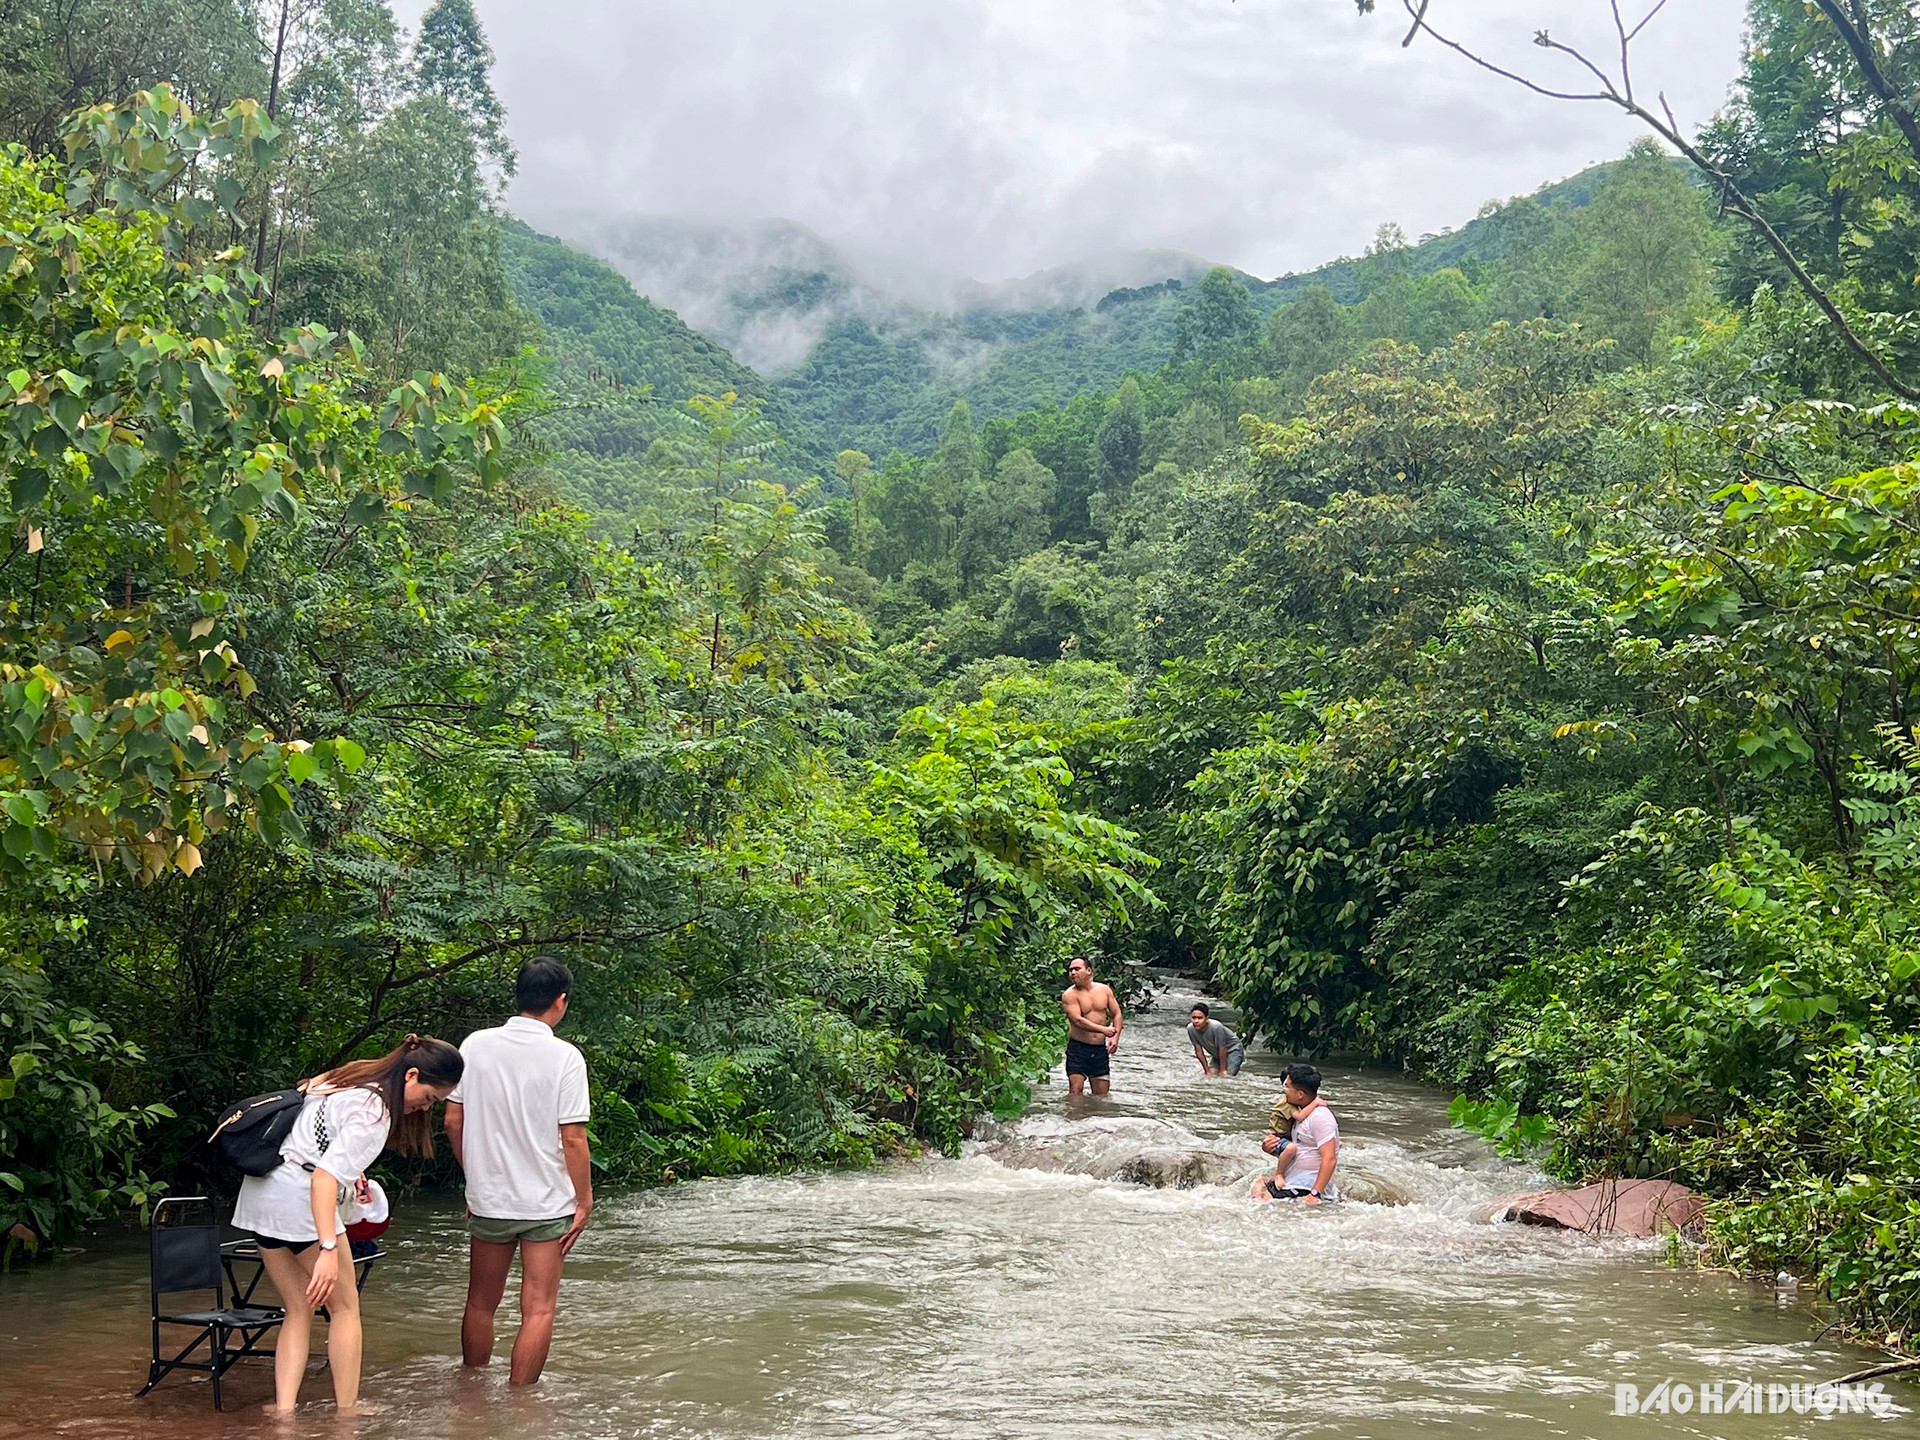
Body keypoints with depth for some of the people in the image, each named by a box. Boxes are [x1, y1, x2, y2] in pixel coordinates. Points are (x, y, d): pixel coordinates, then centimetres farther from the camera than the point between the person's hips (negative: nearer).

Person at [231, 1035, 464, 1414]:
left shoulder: (352, 1077, 11)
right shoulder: (374, 1113, -17)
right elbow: (325, 1176, -28)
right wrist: (329, 1249, -34)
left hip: (259, 1194, 9)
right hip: (299, 1198, -9)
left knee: (299, 1310, 13)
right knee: (345, 1306, 5)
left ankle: (283, 1411, 5)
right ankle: (346, 1413, 7)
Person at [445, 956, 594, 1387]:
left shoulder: (476, 1045, -2)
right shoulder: (564, 1057, -13)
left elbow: (453, 1121, 2)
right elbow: (573, 1138, -13)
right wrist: (584, 1200, -2)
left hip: (487, 1199, 4)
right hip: (546, 1204, -4)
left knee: (481, 1304, 18)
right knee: (539, 1311, 5)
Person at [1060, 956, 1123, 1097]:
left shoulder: (1104, 990, 7)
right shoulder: (1069, 995, -7)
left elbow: (1117, 1015, 13)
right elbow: (1077, 1021, -18)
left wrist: (1115, 1037, -4)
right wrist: (1104, 1030, -22)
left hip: (1100, 1049, 4)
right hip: (1078, 1048, -4)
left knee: (1102, 1096, 6)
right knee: (1075, 1092, -11)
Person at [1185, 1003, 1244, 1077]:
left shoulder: (1216, 1027, -36)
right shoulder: (1191, 1029, -21)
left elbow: (1222, 1050, -26)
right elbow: (1199, 1051, -11)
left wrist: (1223, 1071, -17)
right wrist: (1207, 1071, -6)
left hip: (1233, 1050, -5)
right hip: (1216, 1054, 5)